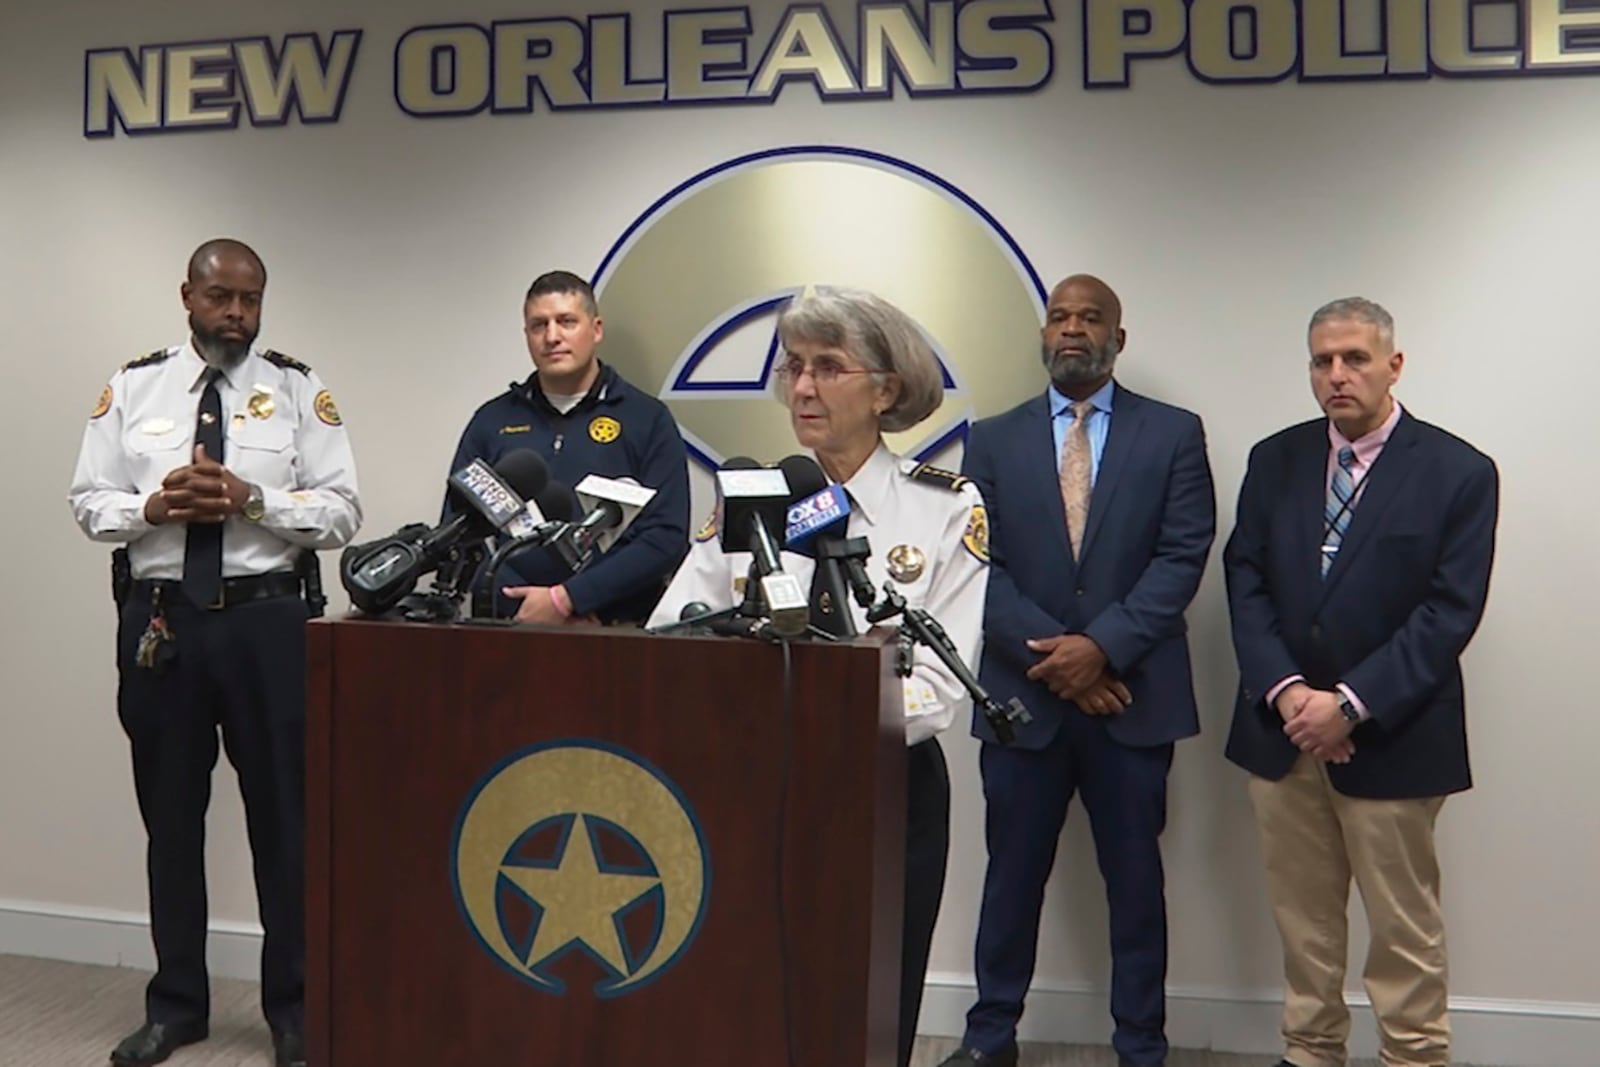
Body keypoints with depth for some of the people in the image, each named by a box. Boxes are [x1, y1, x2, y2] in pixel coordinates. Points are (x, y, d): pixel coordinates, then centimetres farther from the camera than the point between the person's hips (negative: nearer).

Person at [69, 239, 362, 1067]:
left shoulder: (299, 391, 2)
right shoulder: (131, 386, 8)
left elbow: (342, 511, -3)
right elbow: (89, 502, 7)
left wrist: (252, 499, -16)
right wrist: (153, 506, -12)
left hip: (266, 618, -2)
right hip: (160, 619, 2)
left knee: (284, 812, 4)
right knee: (170, 814, 12)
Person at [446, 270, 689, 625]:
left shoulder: (647, 419, 5)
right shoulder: (492, 421, 14)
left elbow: (666, 537, -3)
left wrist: (566, 599, -10)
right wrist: (529, 605, -5)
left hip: (617, 627, -2)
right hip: (511, 624, 2)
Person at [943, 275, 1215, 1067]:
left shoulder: (1174, 434, 4)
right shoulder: (993, 440, 8)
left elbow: (1182, 556, -5)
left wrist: (1103, 646, -15)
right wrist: (1052, 655, -12)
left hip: (1132, 696, -1)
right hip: (1022, 693, 1)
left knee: (1134, 878, 9)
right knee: (1013, 874, 11)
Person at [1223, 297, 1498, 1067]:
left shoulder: (1459, 472, -5)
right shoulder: (1274, 460, 7)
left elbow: (1450, 612, -10)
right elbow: (1246, 581, 3)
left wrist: (1351, 704, -17)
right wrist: (1283, 689, -12)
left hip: (1390, 738, -3)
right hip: (1282, 727, 4)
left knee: (1405, 931, 6)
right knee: (1302, 919, 14)